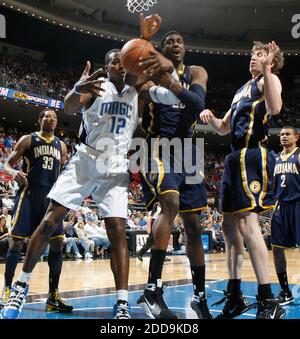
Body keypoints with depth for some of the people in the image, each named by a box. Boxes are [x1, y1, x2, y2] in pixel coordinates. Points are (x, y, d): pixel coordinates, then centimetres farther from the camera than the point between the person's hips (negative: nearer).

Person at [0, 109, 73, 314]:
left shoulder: (61, 145, 16)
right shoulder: (28, 139, 4)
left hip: (52, 196, 4)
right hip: (29, 193, -4)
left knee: (57, 243, -5)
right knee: (17, 241, -6)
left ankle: (53, 297, 0)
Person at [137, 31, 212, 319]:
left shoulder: (196, 73, 7)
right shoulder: (150, 72, 3)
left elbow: (198, 102, -16)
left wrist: (170, 81, -33)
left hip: (186, 151, 4)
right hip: (158, 147, -4)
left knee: (193, 224, 5)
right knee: (171, 203, -30)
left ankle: (200, 297, 16)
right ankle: (152, 289, -27)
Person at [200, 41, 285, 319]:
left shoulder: (268, 80, 2)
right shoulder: (243, 89, 27)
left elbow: (275, 108, -21)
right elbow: (224, 128, 29)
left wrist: (266, 69, -23)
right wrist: (210, 118, 9)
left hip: (252, 155, -9)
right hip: (236, 157, 10)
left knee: (247, 222, -19)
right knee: (229, 225, 9)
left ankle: (268, 303, -16)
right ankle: (235, 298, 17)